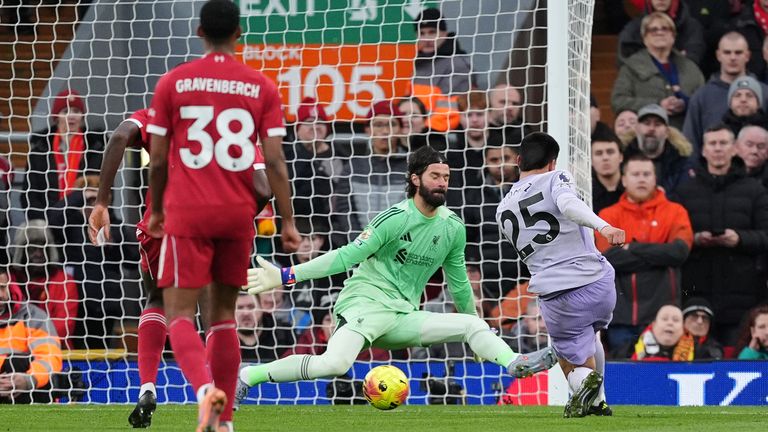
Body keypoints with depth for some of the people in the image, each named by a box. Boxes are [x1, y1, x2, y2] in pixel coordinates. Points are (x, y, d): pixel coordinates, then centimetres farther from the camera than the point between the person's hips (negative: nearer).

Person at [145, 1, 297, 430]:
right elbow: (275, 160, -4)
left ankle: (205, 387, -31)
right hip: (239, 215, 2)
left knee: (180, 313, -2)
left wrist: (156, 210, 16)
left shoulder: (173, 82, 0)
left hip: (187, 215, -2)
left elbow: (158, 158, 2)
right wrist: (289, 220, 1)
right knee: (224, 314, 14)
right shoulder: (263, 87, 2)